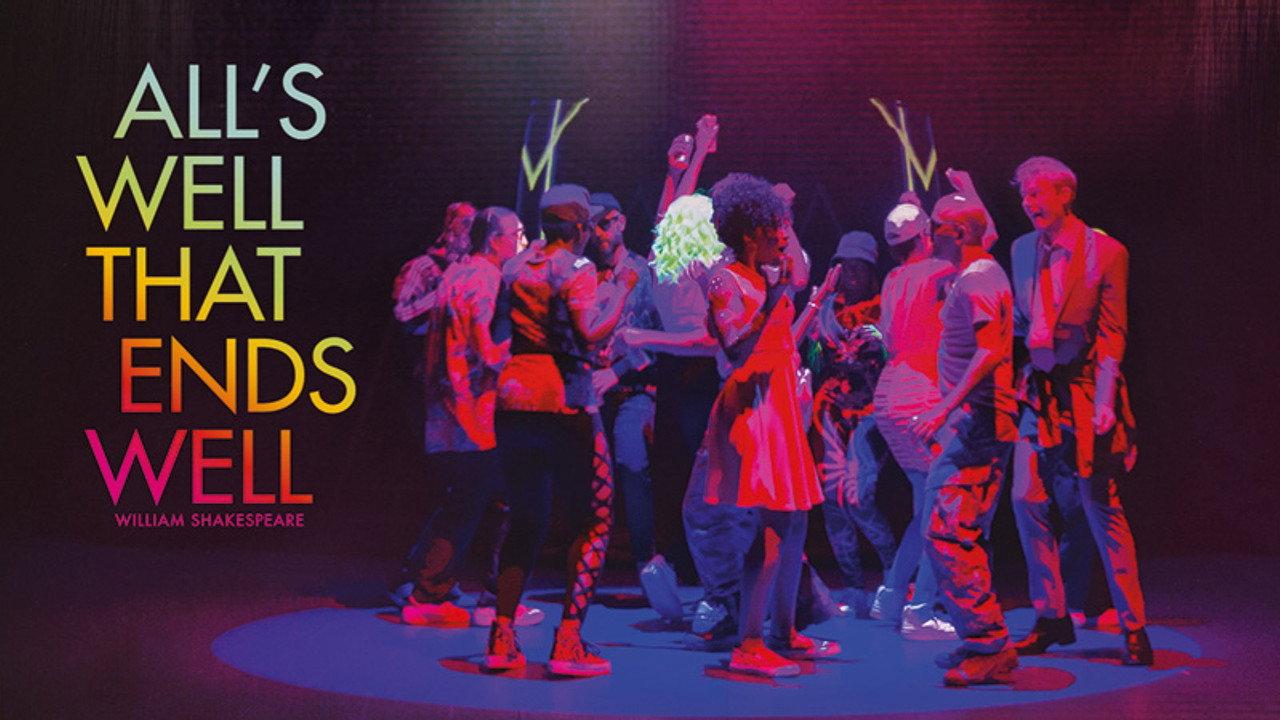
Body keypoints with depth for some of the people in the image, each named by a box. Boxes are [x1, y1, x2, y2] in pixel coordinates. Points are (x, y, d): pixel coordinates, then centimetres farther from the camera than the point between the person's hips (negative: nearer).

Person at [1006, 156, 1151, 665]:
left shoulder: (1107, 252, -7)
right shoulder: (1023, 250, 8)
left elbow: (1112, 334, -8)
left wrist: (1103, 401, -17)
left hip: (1083, 390, -5)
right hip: (1038, 392, 5)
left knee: (1101, 507, -4)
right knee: (1028, 501, -1)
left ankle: (1133, 627, 4)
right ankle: (1051, 618, 11)